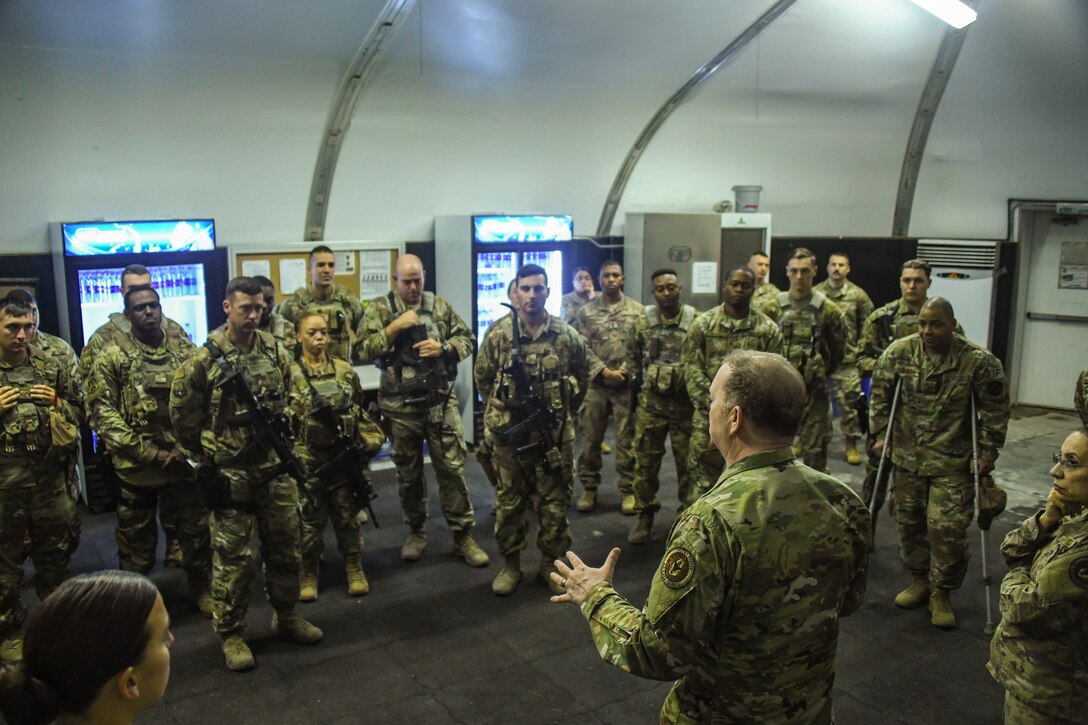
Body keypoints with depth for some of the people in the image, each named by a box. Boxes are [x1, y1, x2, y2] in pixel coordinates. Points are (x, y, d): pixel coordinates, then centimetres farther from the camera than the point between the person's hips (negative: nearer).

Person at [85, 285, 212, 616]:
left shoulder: (186, 350, 3)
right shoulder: (112, 357, -4)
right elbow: (101, 412, -9)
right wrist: (149, 453, -15)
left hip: (185, 461, 2)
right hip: (135, 465, -2)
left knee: (197, 528, 12)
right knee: (136, 537, 11)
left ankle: (200, 586, 31)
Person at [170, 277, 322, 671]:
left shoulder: (275, 351, 2)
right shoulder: (205, 359, -12)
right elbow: (183, 414, -3)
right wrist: (201, 457, 2)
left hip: (275, 467, 5)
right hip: (230, 472, -4)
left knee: (285, 546, 14)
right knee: (233, 556, 3)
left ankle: (287, 615, 33)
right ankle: (230, 634, 18)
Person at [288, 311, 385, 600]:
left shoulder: (345, 370, 5)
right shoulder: (290, 375, -4)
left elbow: (361, 411, 14)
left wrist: (365, 442, 9)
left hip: (344, 456, 2)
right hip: (308, 460, -2)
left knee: (347, 516, 11)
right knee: (311, 519, 7)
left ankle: (354, 569, 24)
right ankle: (308, 574, 22)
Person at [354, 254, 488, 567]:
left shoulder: (440, 306, 6)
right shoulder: (379, 309, -1)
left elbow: (468, 340, 8)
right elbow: (363, 351, -10)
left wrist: (444, 347, -11)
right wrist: (394, 326, -18)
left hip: (440, 402, 1)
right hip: (400, 406, -1)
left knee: (452, 469, 3)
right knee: (408, 473, 12)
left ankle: (463, 536, 13)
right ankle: (415, 533, 29)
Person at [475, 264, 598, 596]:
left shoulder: (566, 335, -2)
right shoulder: (498, 334, -4)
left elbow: (584, 373, 12)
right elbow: (483, 377, 8)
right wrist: (500, 409, 9)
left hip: (555, 434, 1)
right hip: (508, 433, 0)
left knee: (555, 501, 9)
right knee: (509, 501, 10)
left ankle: (551, 563, 26)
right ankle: (511, 565, 25)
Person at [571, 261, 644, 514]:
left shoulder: (637, 310, 4)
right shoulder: (586, 311, 5)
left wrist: (636, 378, -7)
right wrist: (606, 372, -10)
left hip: (627, 385, 0)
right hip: (594, 384, 1)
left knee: (627, 439, 4)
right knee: (590, 438, 6)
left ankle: (628, 490, 14)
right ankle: (589, 488, 18)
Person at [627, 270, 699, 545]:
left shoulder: (696, 320, -3)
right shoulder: (643, 320, 0)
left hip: (686, 401, -1)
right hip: (651, 401, 1)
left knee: (688, 460, 7)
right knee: (645, 459, 5)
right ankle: (645, 514, 19)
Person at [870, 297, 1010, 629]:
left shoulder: (978, 361, -12)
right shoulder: (900, 352, -5)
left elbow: (995, 410, -4)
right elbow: (880, 393, 7)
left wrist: (987, 452, -6)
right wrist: (880, 434, 4)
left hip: (953, 463, -3)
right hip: (907, 456, 3)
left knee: (948, 527, -5)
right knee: (909, 522, 12)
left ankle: (941, 593, 14)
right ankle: (920, 580, 32)